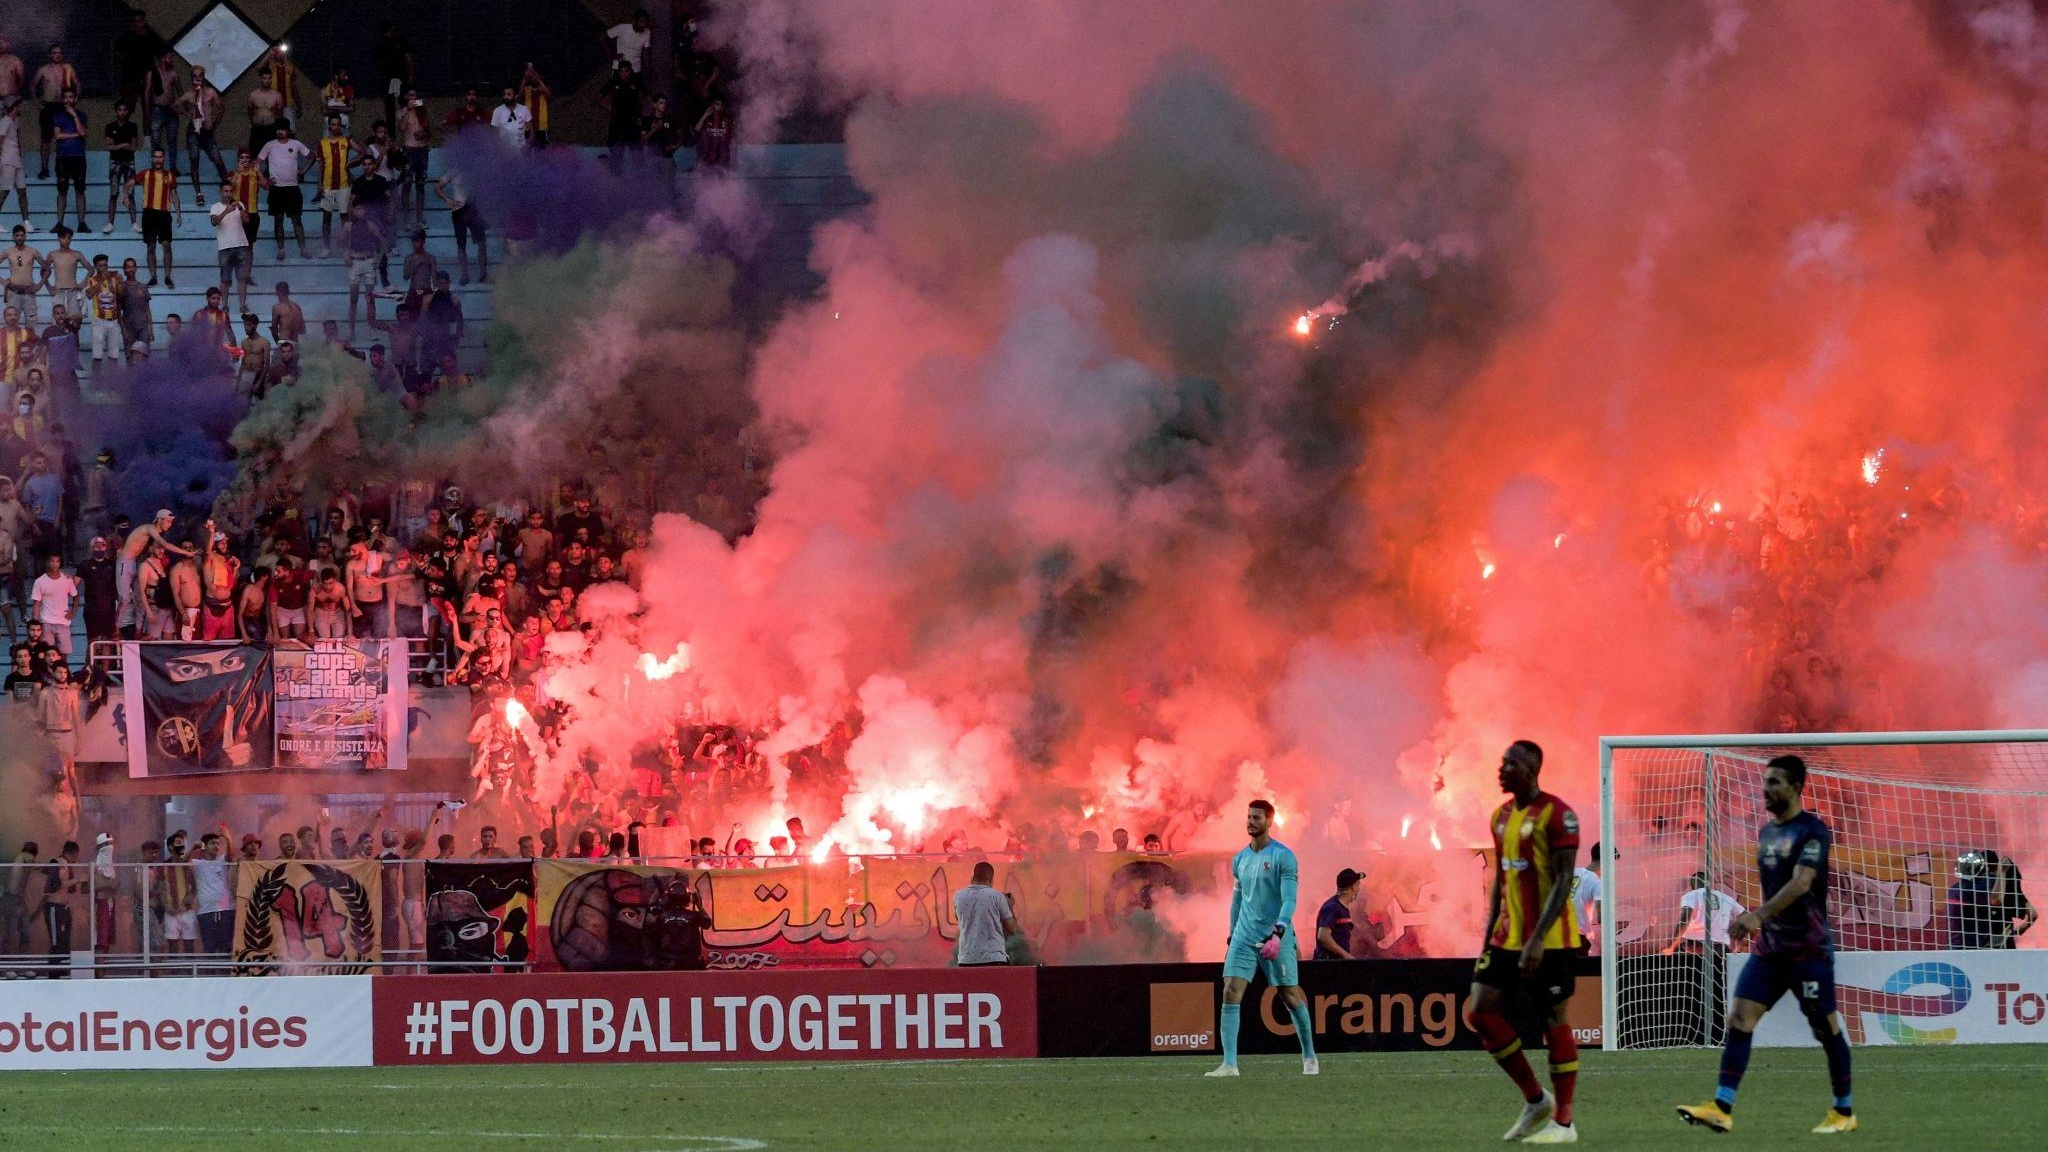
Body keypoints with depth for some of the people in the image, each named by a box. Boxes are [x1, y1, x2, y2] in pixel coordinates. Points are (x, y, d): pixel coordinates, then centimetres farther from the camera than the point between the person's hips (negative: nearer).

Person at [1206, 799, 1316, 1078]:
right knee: (1230, 993, -10)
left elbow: (1289, 900, -14)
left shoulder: (1283, 857, -8)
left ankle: (1310, 1058, 21)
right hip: (1244, 938, 5)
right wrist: (1232, 938, 18)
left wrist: (1277, 934, -24)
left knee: (1291, 997, 3)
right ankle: (1229, 1064, -12)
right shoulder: (1240, 859, 11)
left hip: (1277, 940, -5)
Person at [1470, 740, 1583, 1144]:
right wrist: (1489, 936, 15)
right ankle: (1535, 1099, 12)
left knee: (1554, 1021, -2)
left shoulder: (1556, 814, -12)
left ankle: (1563, 1122, 5)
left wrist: (1538, 939, -23)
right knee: (1480, 1010, 0)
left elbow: (1563, 881, -17)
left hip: (1549, 939, -8)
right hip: (1508, 936, 8)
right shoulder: (1502, 816, 13)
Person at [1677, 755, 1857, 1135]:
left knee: (1825, 1028, 1)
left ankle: (1844, 1112, 14)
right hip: (1769, 947, 7)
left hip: (1808, 947, -7)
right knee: (1740, 1018, -7)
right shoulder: (1766, 832, 13)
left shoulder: (1813, 831, -12)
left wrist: (1758, 916, -35)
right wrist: (1758, 921, 16)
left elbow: (1800, 883, -25)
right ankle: (1722, 1108, -13)